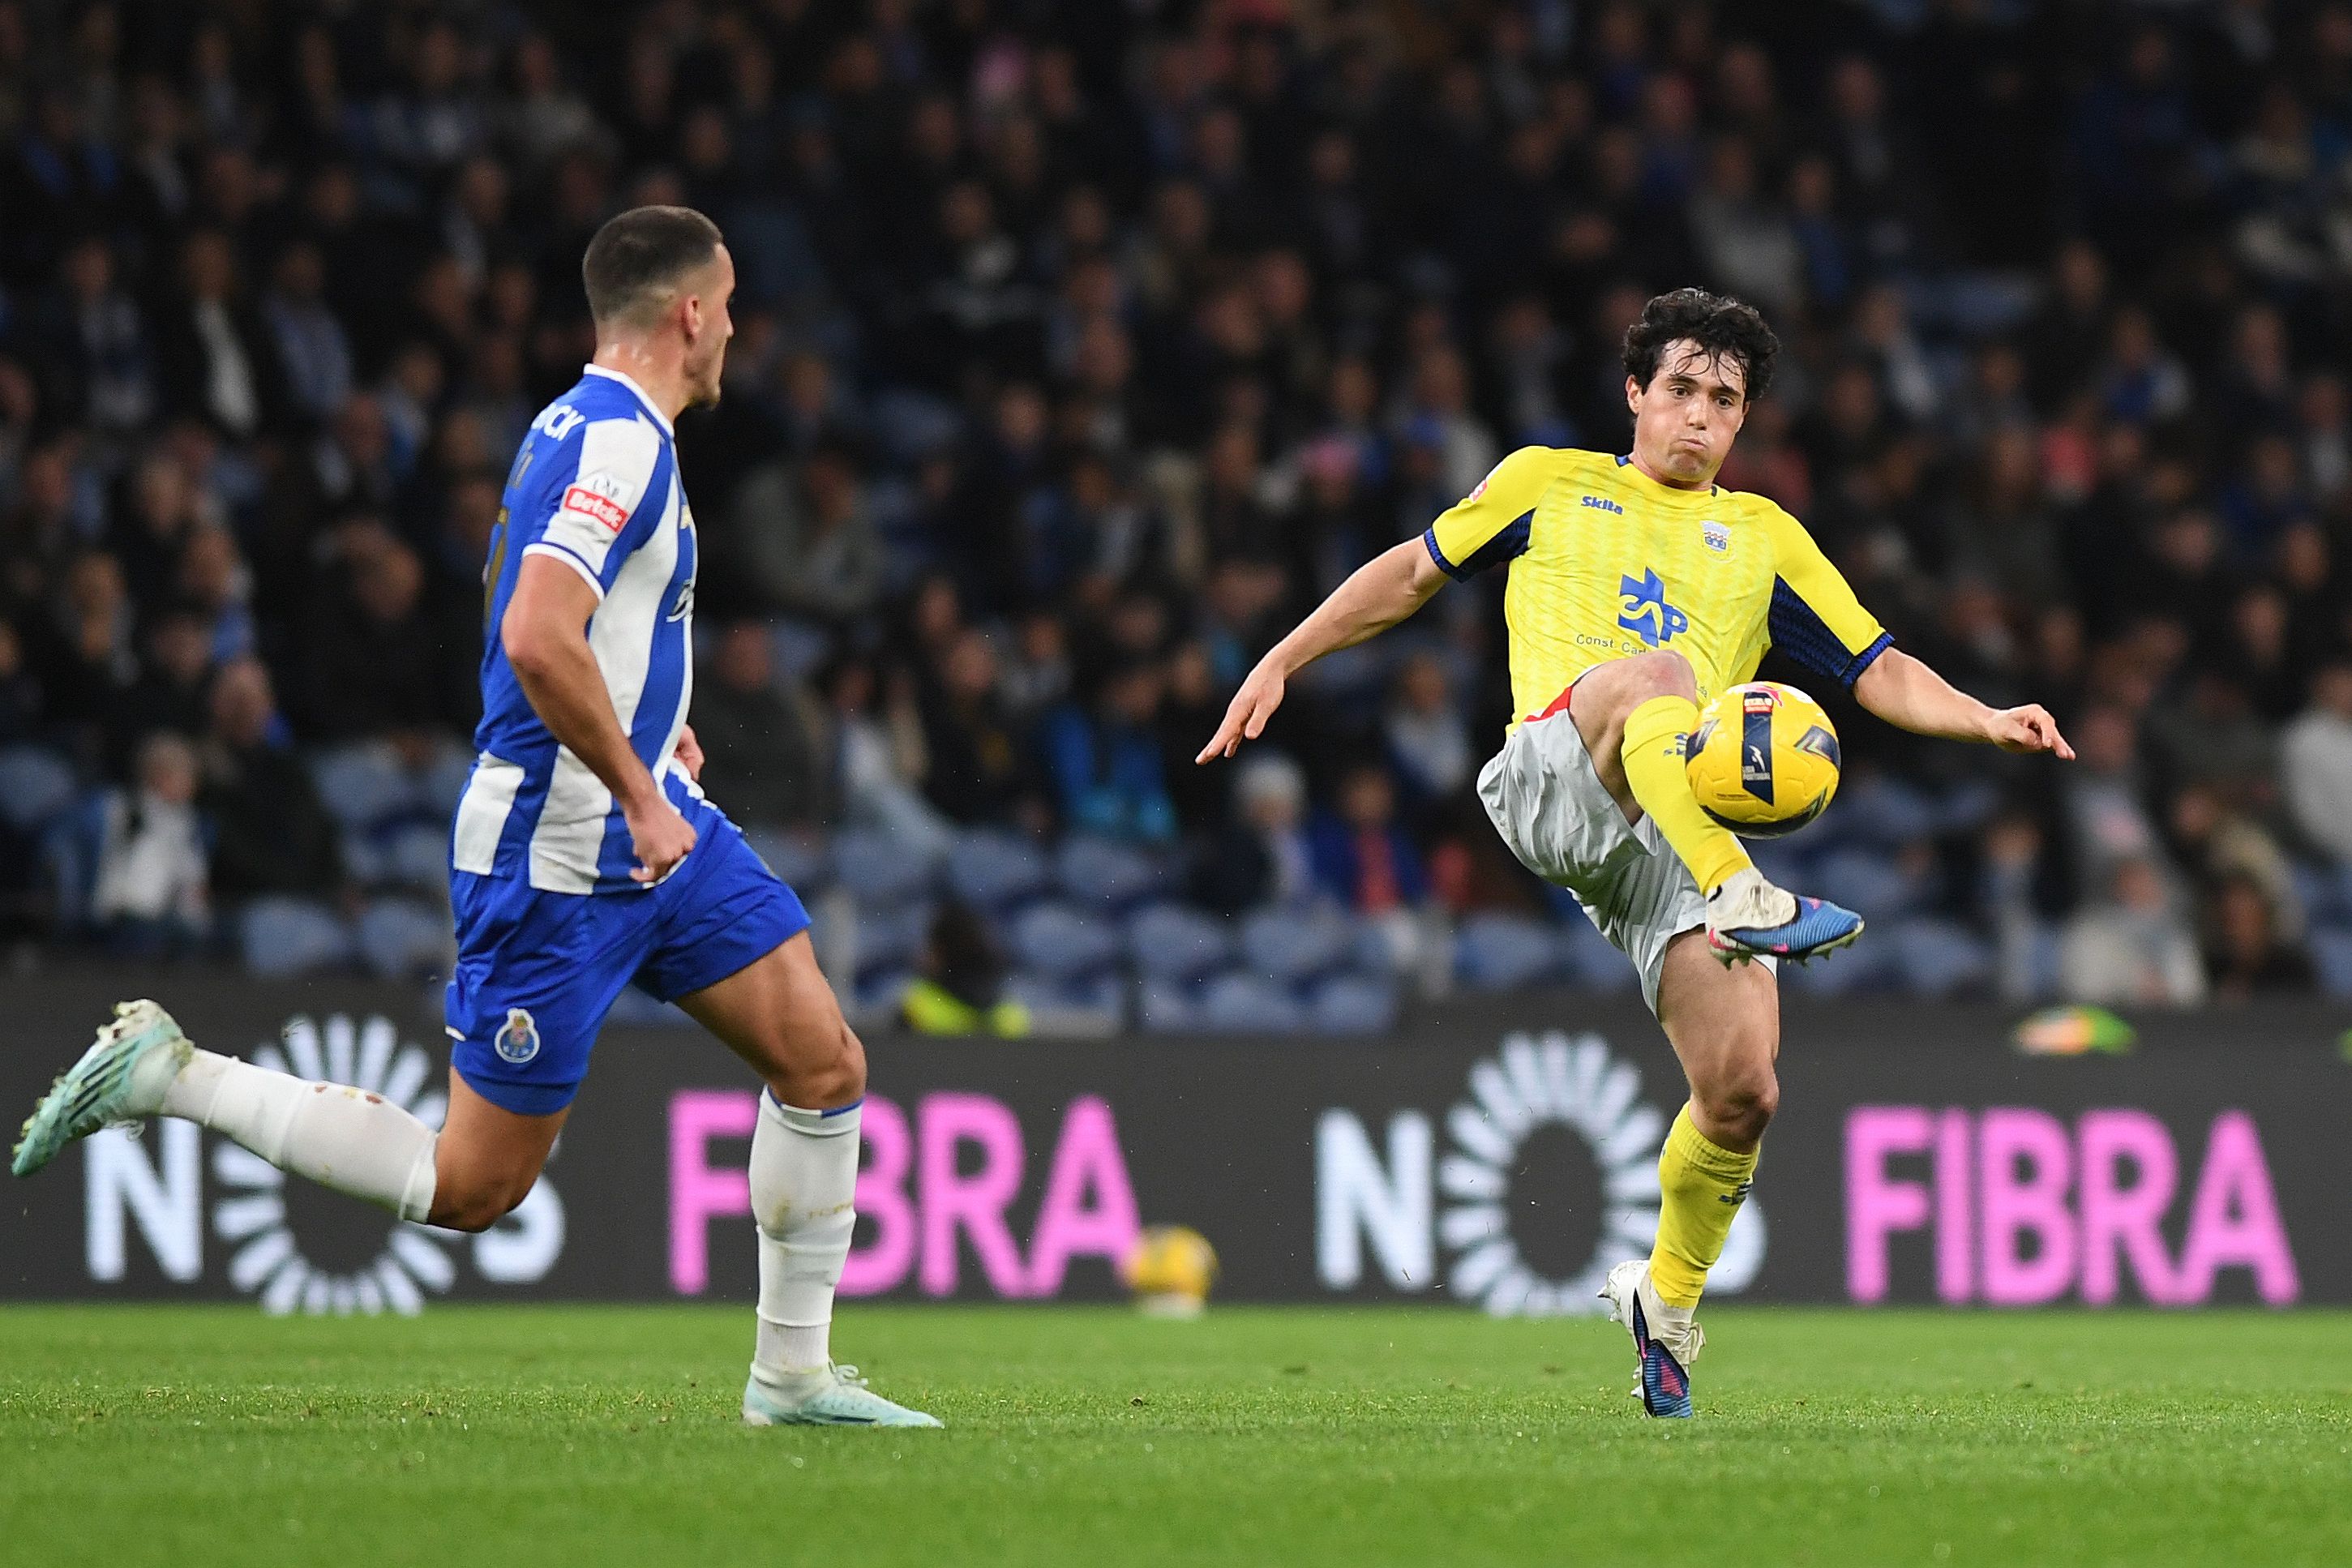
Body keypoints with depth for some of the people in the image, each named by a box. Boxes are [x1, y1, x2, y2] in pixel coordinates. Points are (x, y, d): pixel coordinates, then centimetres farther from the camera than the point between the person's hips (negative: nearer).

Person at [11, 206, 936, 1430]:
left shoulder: (583, 426, 12)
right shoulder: (618, 441, -20)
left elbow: (512, 587, 30)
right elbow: (537, 639, -33)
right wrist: (637, 789, -24)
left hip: (655, 829, 10)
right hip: (556, 858, -10)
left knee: (824, 1061, 2)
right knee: (473, 1185, -3)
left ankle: (793, 1374, 10)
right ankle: (168, 1074, 4)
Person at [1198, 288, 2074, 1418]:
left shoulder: (1762, 537, 26)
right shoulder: (1547, 483, 22)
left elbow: (1879, 672, 24)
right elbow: (1416, 570, 28)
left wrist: (1986, 723, 6)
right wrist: (1280, 665, 21)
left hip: (1684, 834, 3)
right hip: (1549, 775, -3)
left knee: (1742, 1091, -13)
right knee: (1656, 672, -38)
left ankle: (1669, 1296, 12)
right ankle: (1745, 900, -56)